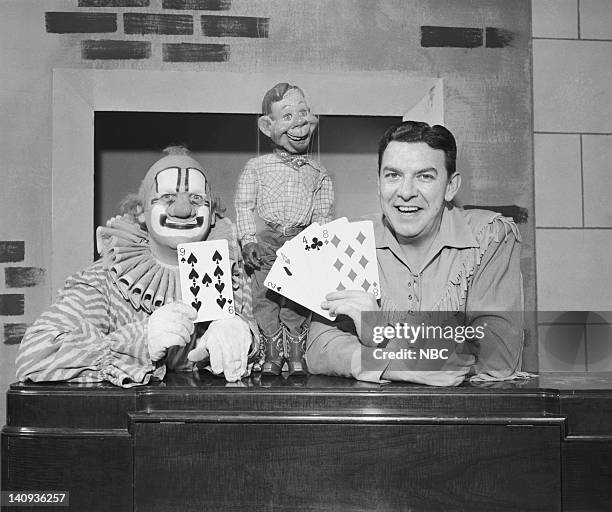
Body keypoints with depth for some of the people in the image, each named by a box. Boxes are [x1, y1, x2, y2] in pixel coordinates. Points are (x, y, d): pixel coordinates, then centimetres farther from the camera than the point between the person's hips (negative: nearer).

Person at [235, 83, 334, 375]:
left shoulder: (318, 173, 11)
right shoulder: (256, 167, 6)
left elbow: (322, 214, 10)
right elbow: (244, 205, 4)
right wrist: (249, 239, -6)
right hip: (265, 240, -1)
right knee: (265, 296, -2)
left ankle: (295, 353, 12)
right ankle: (271, 353, 10)